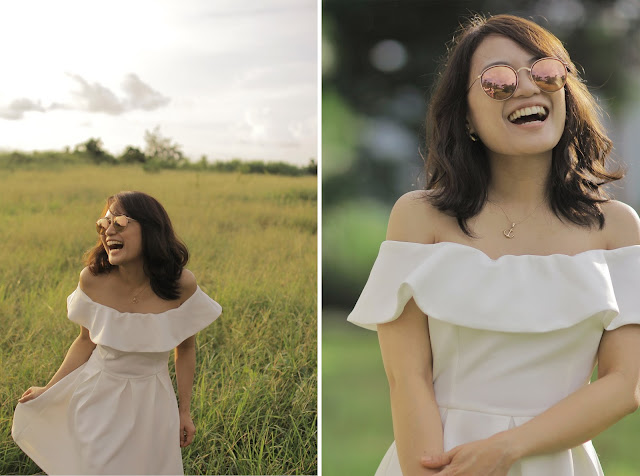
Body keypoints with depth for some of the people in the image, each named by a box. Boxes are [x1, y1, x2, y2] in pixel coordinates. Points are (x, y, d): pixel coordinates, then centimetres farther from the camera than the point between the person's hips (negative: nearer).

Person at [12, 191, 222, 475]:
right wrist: (48, 389, 5)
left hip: (151, 405, 0)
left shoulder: (181, 285, -20)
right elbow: (86, 341, 1)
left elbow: (185, 348, -4)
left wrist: (185, 412, 2)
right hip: (99, 400, 1)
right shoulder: (93, 280, -17)